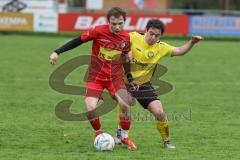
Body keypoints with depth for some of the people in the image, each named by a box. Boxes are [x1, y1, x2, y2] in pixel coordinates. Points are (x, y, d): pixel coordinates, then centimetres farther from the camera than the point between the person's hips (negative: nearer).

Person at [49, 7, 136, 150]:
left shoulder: (126, 37, -5)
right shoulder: (99, 31, -17)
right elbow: (78, 40, -10)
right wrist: (57, 52, -13)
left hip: (115, 76, 2)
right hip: (96, 76, -2)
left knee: (125, 106, -11)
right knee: (91, 109, -19)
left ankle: (125, 137, 15)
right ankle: (99, 134, 11)